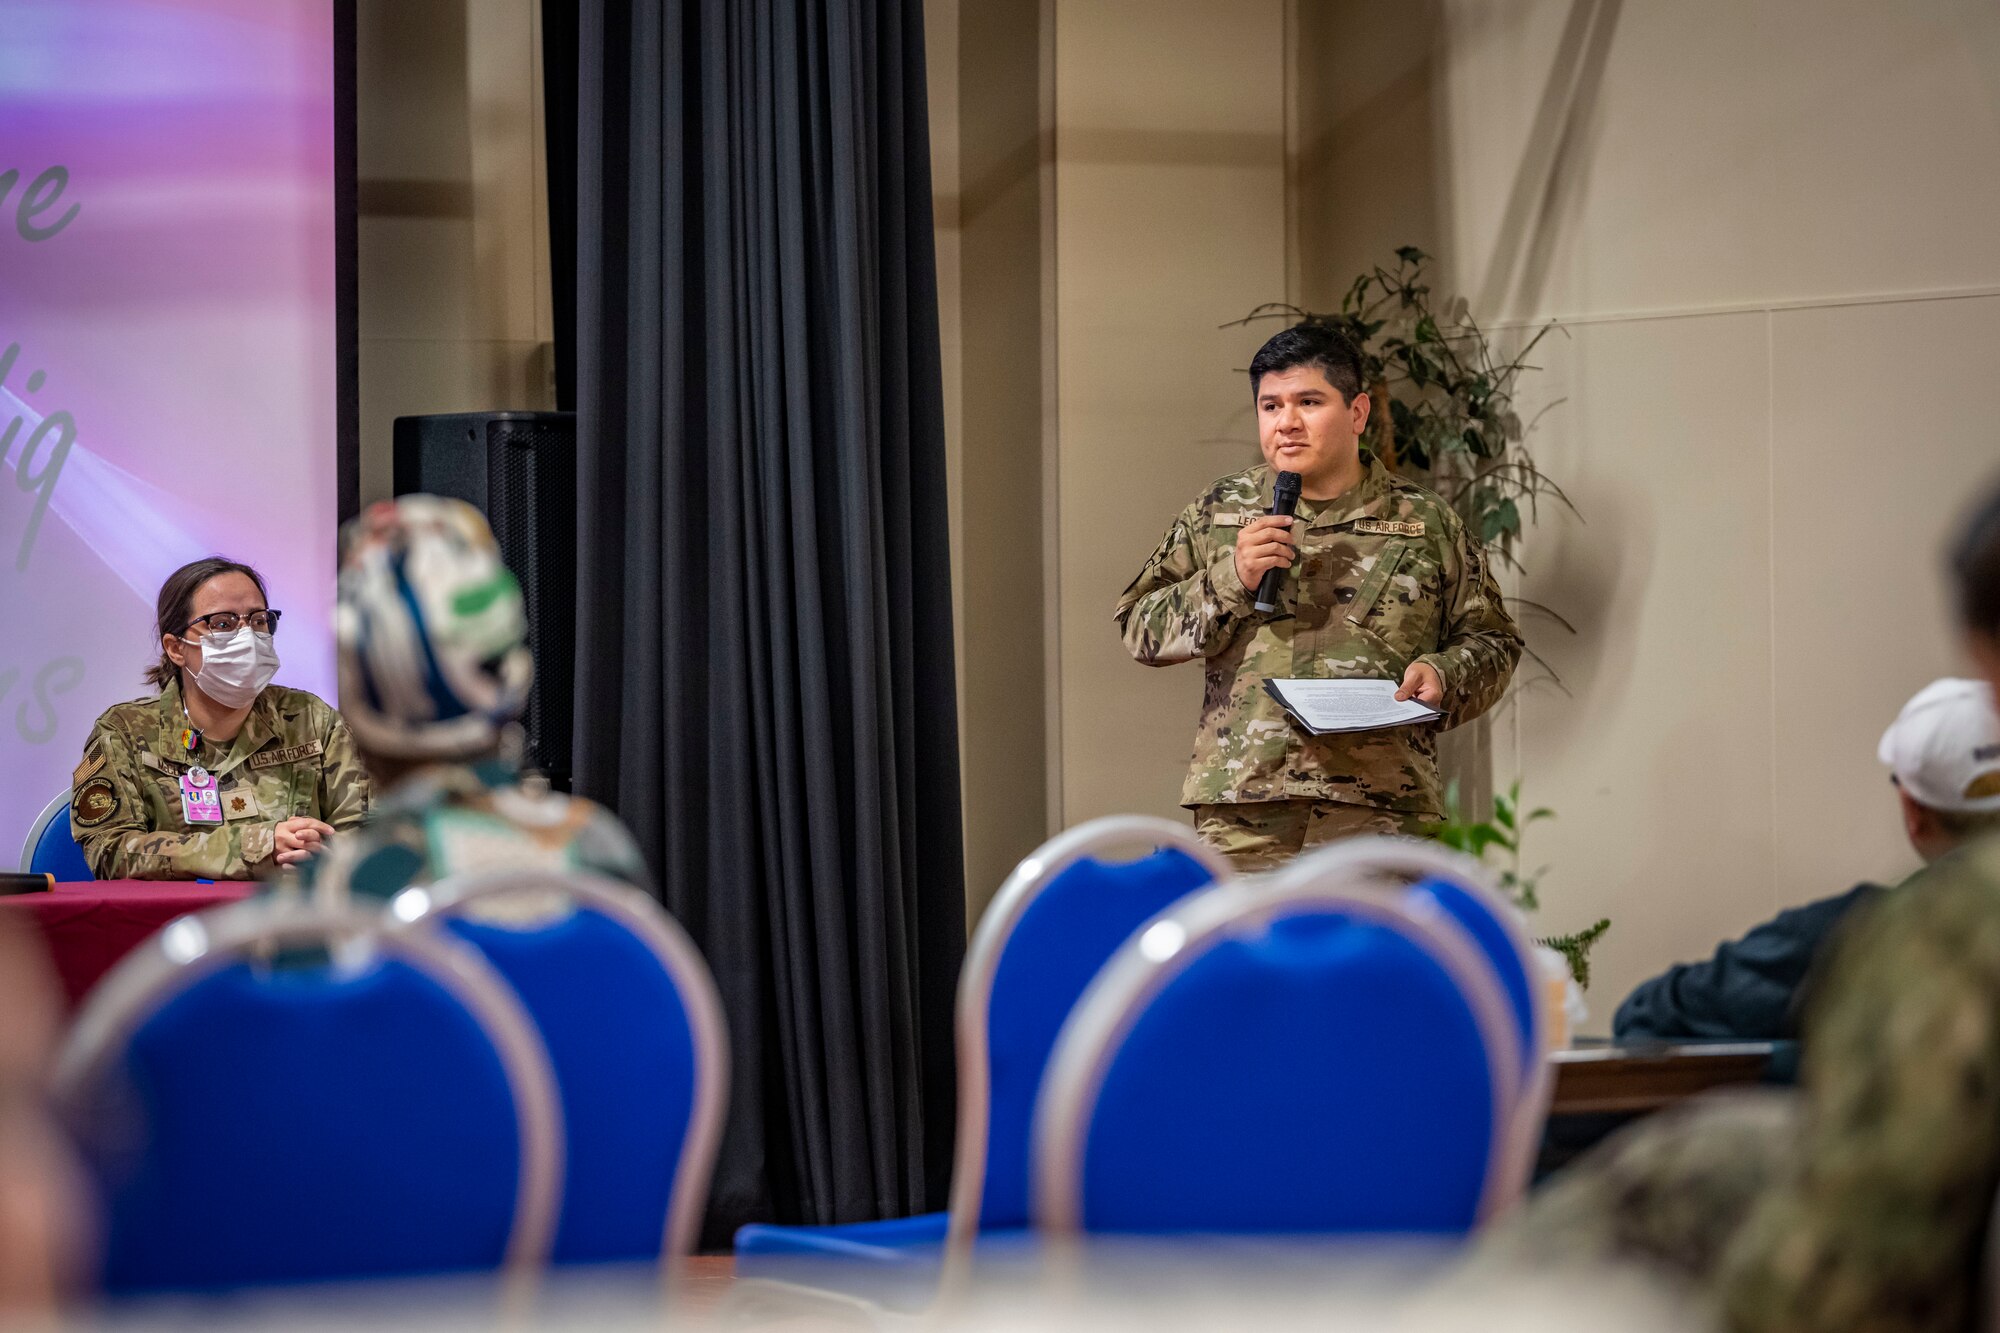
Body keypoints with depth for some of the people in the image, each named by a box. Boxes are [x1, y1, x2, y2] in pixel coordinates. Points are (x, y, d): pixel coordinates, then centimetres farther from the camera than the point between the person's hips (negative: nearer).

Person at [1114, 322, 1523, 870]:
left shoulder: (1425, 523, 11)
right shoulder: (1217, 513, 13)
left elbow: (1492, 641, 17)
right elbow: (1140, 629, 10)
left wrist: (1444, 674, -5)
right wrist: (1231, 578, -6)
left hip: (1380, 813, 0)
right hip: (1243, 814, 1)